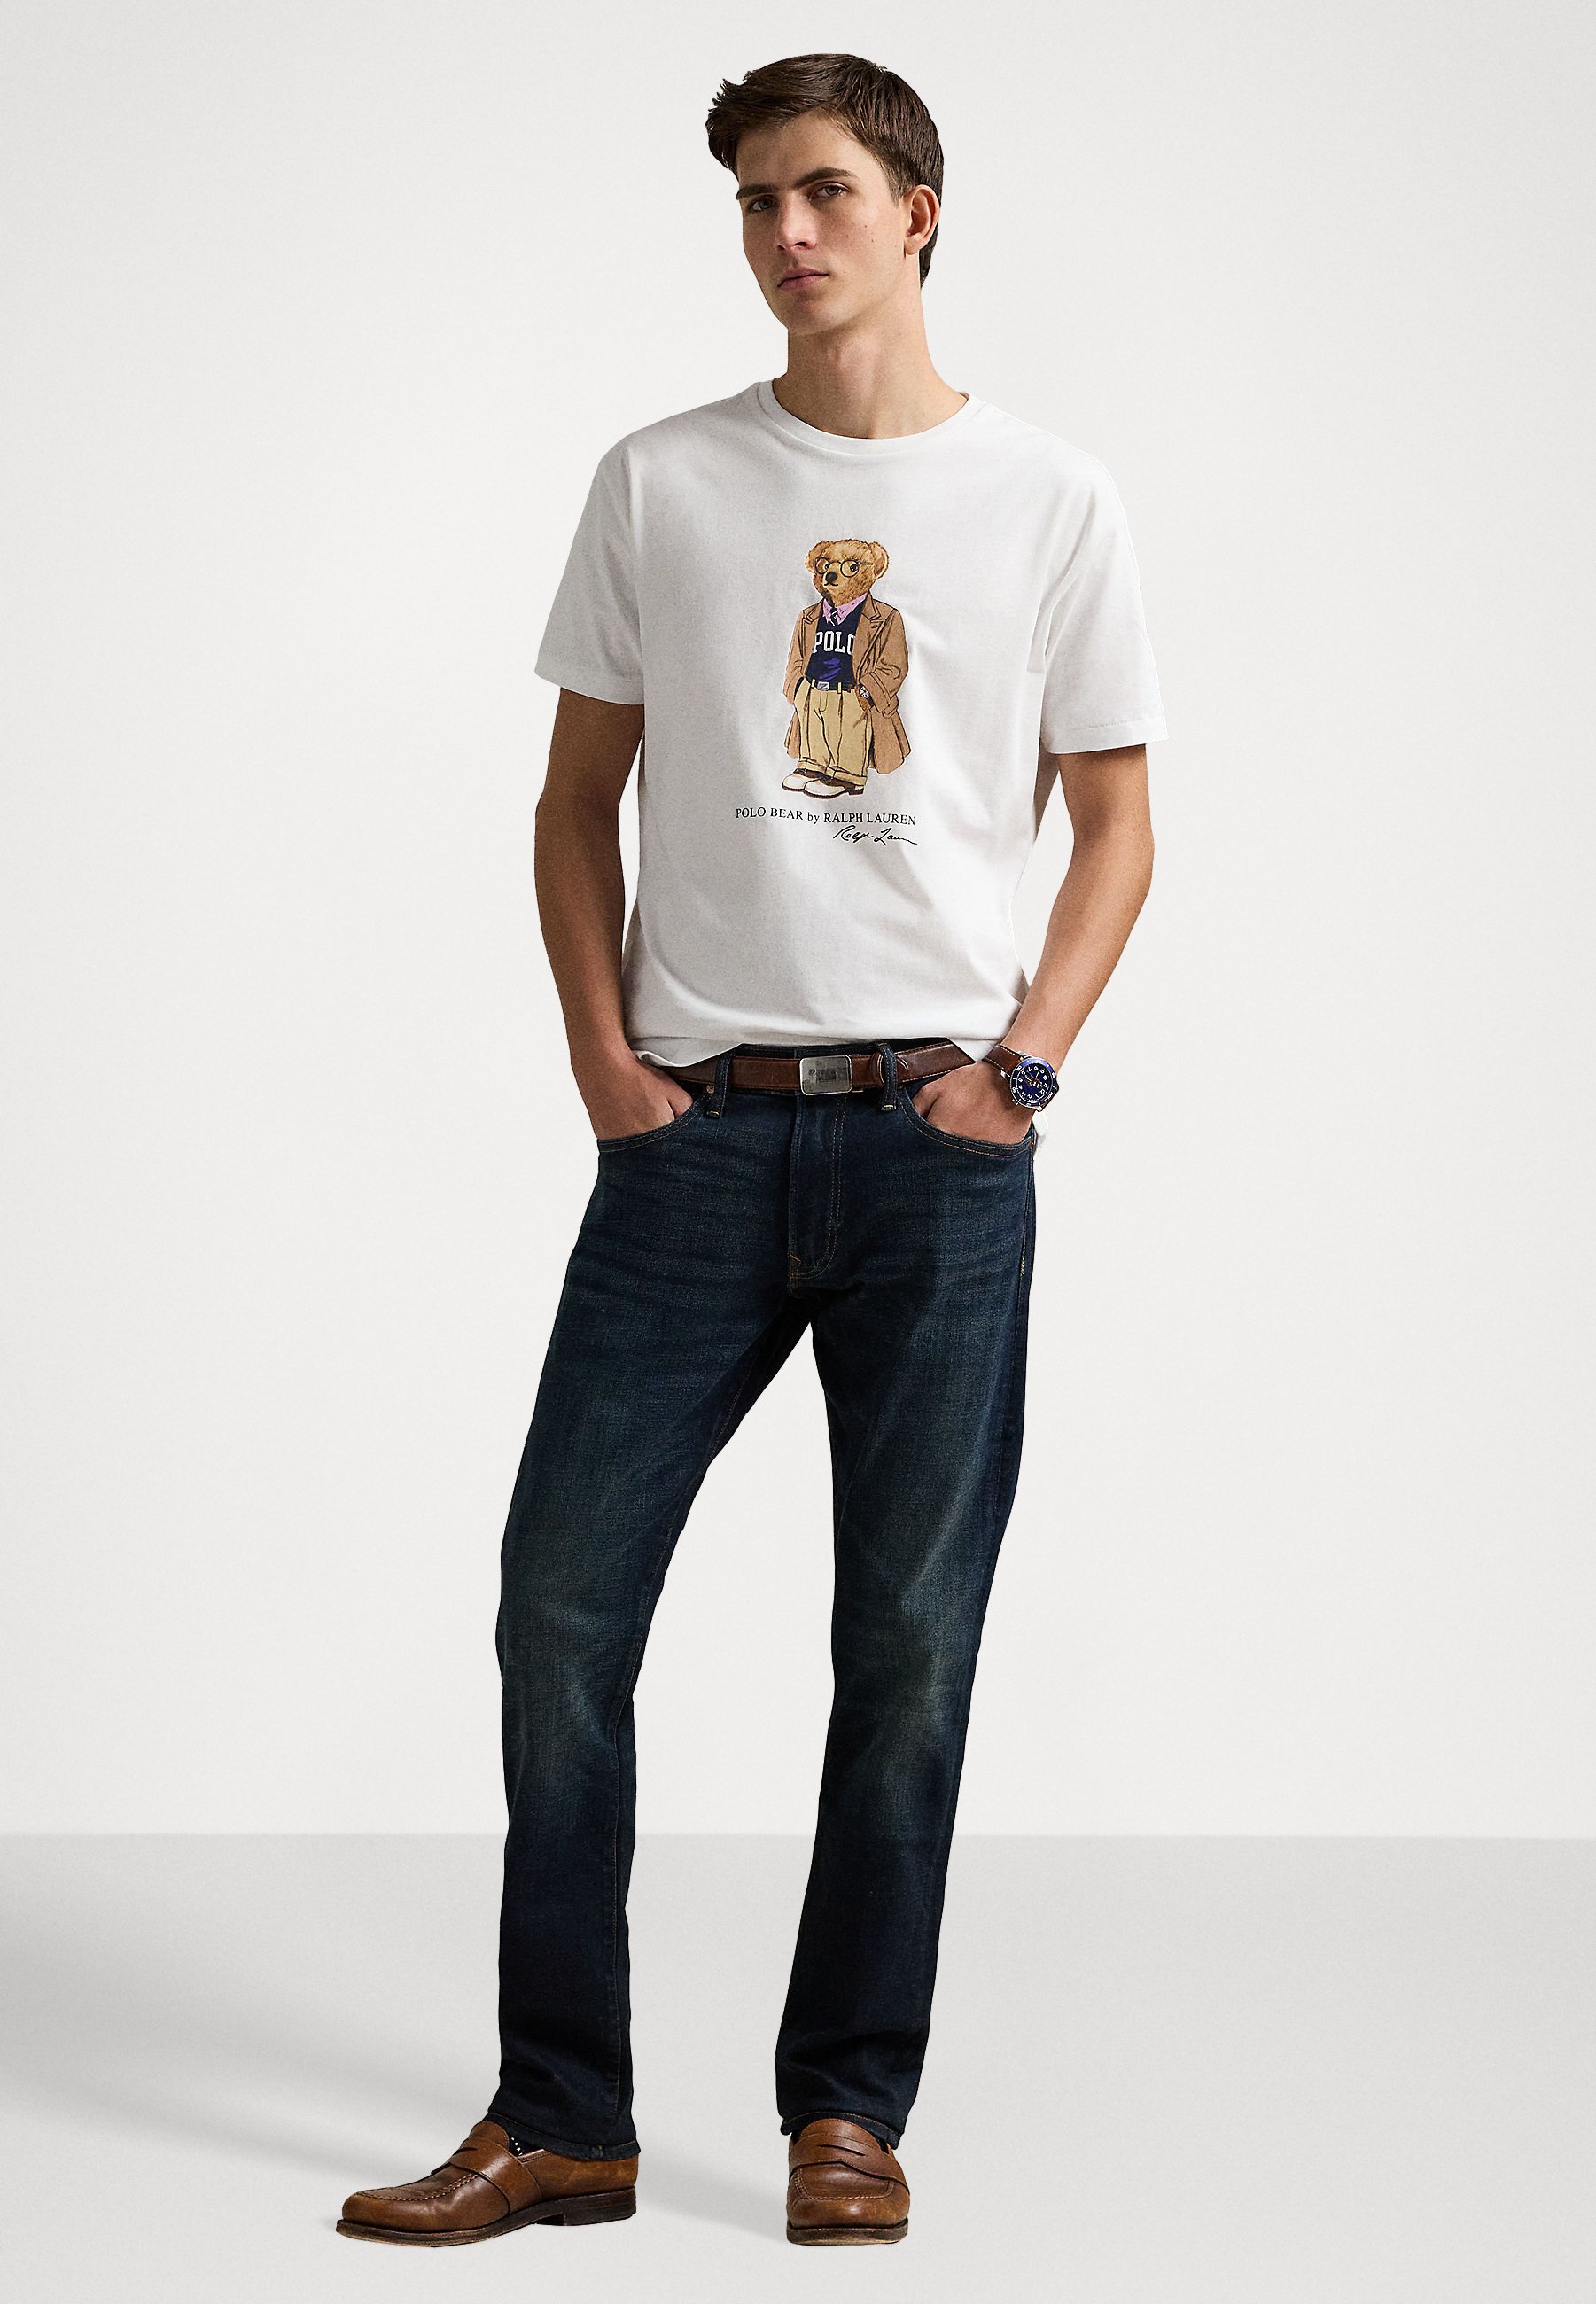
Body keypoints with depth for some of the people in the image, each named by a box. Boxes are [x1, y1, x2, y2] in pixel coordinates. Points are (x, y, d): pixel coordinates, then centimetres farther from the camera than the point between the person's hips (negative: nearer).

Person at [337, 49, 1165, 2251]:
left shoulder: (1051, 498, 6)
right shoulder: (661, 484, 8)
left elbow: (1115, 826, 9)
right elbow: (580, 797, 12)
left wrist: (1022, 1061, -5)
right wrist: (602, 1052, 0)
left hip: (937, 1141, -1)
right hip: (697, 1134, 1)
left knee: (908, 1642, 4)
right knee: (564, 1600, -2)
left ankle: (848, 2112, 17)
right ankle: (559, 2120, 9)